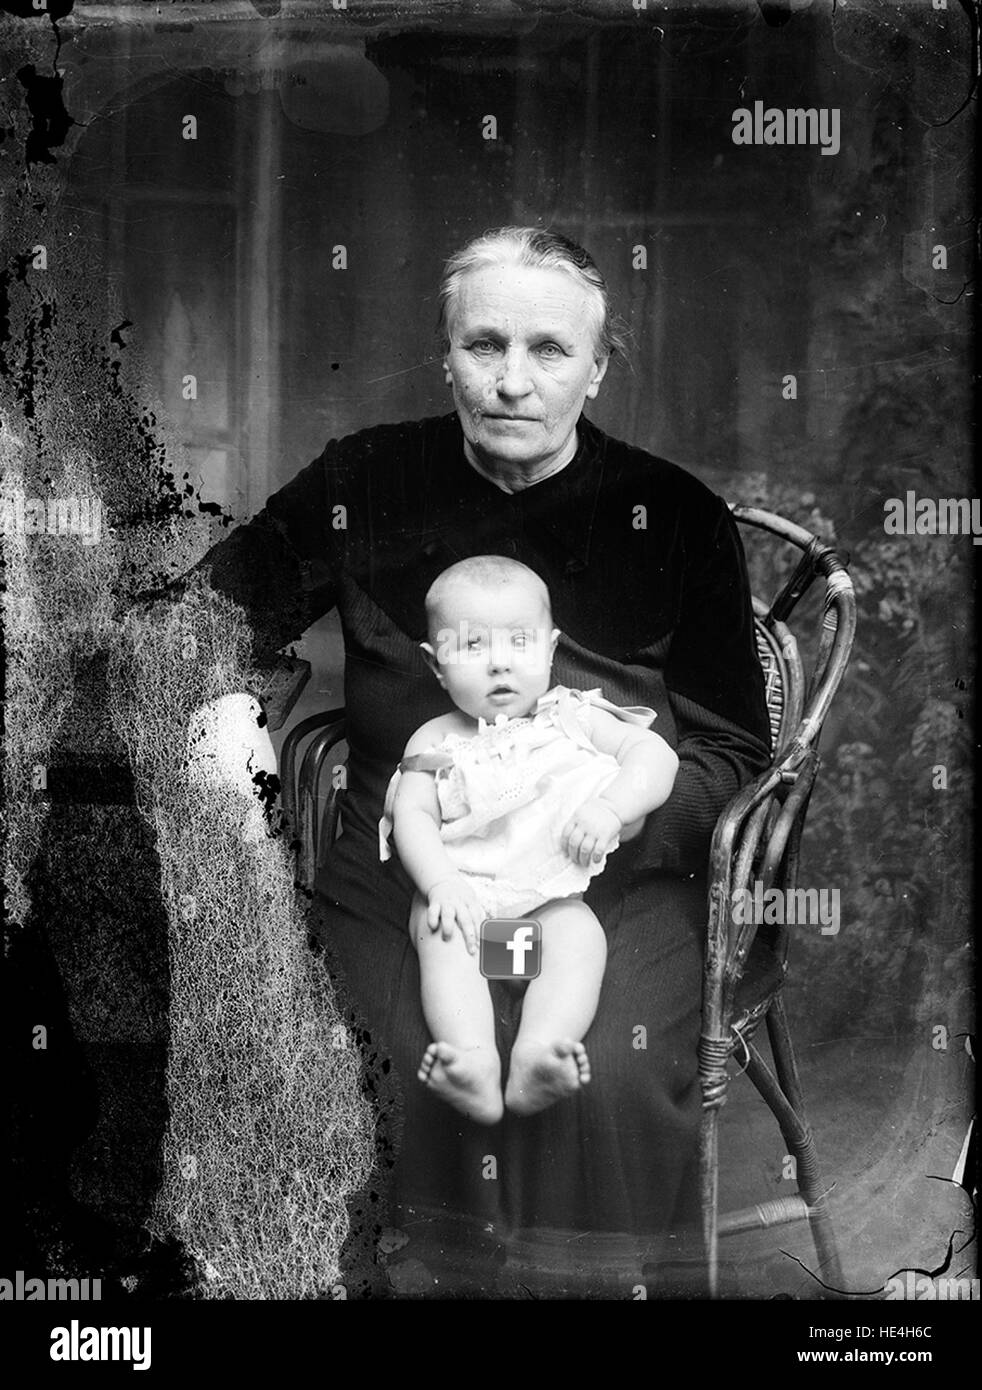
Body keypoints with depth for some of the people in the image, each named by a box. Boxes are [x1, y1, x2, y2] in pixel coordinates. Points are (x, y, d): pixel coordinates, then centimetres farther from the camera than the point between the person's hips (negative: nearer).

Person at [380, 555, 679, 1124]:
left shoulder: (574, 718, 14)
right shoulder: (435, 742, 14)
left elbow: (657, 756, 4)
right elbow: (412, 816, 3)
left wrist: (609, 806, -16)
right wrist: (440, 883, -17)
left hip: (553, 893, 0)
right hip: (460, 888, 0)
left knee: (580, 937, -31)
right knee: (444, 943, -31)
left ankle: (536, 1061, -52)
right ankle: (474, 1067, -51)